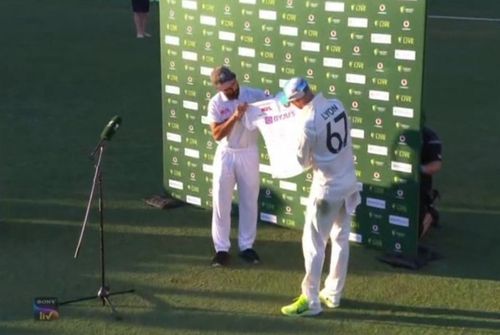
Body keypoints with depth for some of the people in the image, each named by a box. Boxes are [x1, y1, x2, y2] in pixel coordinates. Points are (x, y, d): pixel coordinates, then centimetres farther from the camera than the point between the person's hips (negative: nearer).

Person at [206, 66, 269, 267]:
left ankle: (246, 246, 22)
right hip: (226, 155, 0)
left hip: (249, 153, 1)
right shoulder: (215, 103, -9)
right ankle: (221, 248, 13)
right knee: (221, 202, 3)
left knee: (249, 201, 9)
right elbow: (217, 134, -15)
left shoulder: (254, 95, -9)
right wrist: (235, 117, -27)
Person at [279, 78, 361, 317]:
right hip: (349, 183, 8)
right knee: (341, 240, 17)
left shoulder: (309, 122, -23)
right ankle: (333, 294, 28)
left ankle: (310, 301, 8)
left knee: (313, 244, 3)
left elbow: (303, 161, -9)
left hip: (327, 189, -8)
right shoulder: (337, 105, -3)